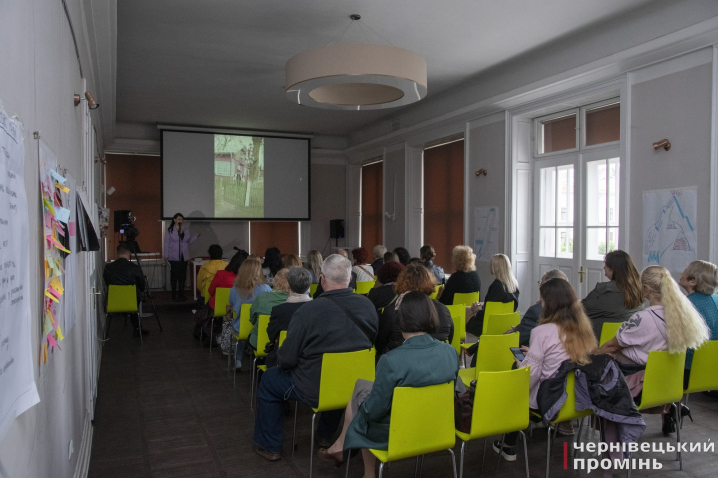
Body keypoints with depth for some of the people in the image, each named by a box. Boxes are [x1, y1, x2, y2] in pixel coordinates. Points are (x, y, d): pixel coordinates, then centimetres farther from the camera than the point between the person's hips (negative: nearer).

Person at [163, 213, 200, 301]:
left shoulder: (186, 229, 8)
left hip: (184, 257, 4)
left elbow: (189, 241, 15)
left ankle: (181, 294, 17)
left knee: (182, 276, 8)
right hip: (174, 257, -4)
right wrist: (166, 256, -5)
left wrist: (196, 236, 1)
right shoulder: (170, 230, -4)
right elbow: (166, 243, -3)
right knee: (174, 276, -1)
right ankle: (174, 295, 6)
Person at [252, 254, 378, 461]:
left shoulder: (308, 311, -23)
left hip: (316, 391, -5)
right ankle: (326, 436, 50)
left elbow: (286, 360, -16)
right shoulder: (368, 305, -9)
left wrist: (280, 361, 7)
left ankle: (268, 446, 31)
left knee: (269, 379, 20)